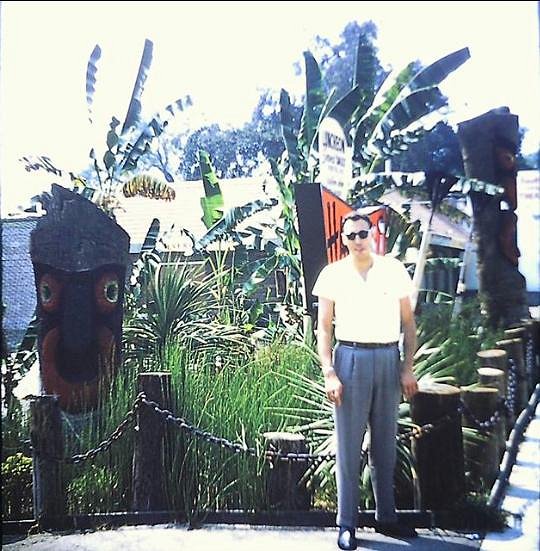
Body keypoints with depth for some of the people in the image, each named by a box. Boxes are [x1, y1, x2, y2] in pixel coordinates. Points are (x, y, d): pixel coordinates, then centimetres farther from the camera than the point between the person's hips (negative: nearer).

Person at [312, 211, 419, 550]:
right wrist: (329, 373, -8)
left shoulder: (394, 270, 5)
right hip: (351, 358, -2)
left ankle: (387, 517, 27)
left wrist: (408, 368, 2)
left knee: (386, 444, 12)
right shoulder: (333, 274, 1)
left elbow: (408, 322, 8)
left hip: (389, 358, 2)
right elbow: (324, 328, 0)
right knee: (349, 446, 4)